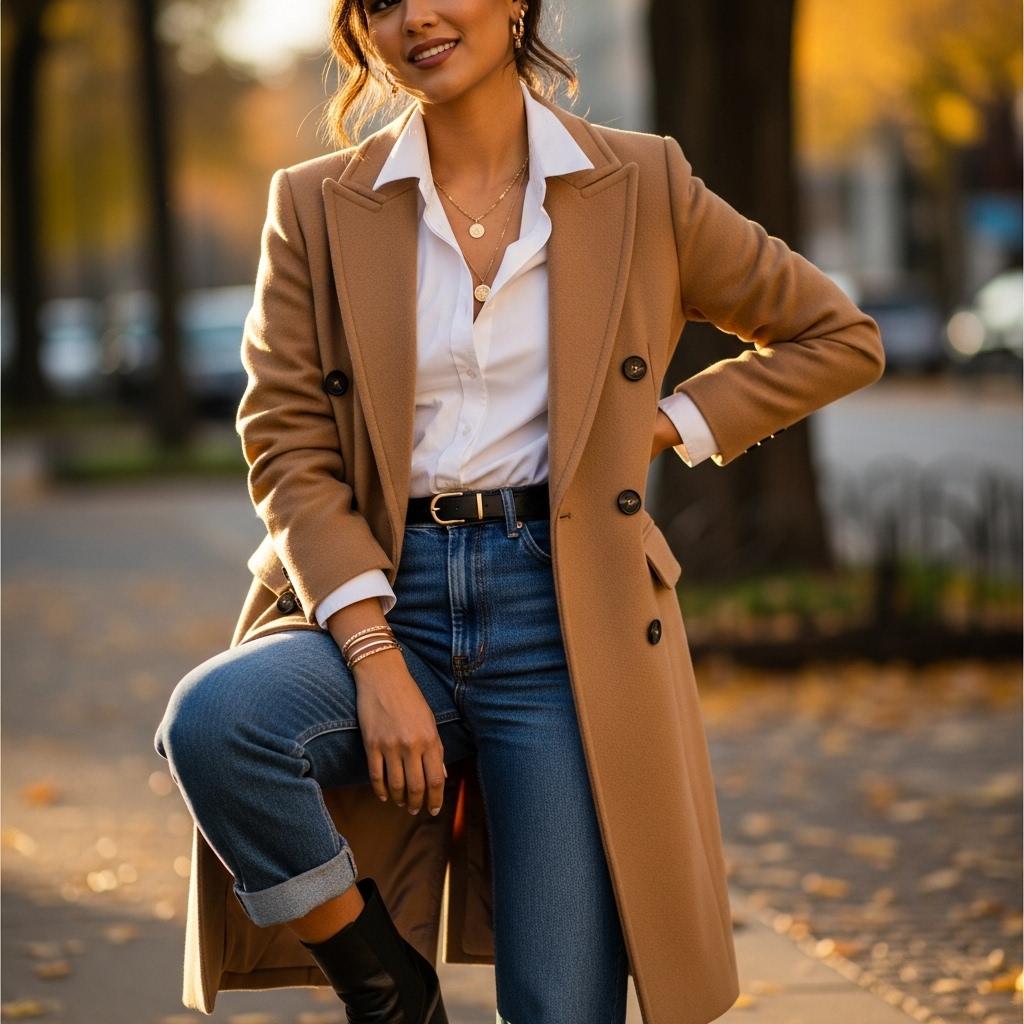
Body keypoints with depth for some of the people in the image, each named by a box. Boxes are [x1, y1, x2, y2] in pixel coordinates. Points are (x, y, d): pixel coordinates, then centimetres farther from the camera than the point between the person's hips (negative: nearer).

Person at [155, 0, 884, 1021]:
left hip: (565, 620, 0)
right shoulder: (317, 207, 4)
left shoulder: (641, 186, 4)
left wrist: (669, 425, 2)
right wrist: (375, 659, -14)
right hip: (382, 600, 1)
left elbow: (839, 337, 14)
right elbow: (288, 447, -2)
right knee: (211, 720, -31)